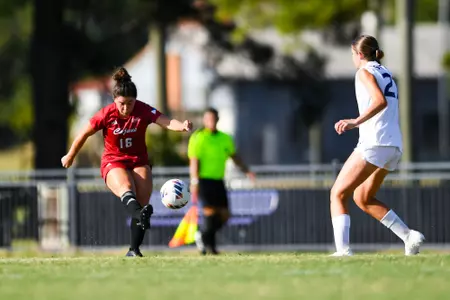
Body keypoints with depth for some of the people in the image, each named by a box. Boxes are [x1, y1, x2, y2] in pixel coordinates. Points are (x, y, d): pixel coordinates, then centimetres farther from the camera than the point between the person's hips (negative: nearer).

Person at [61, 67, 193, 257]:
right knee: (126, 189, -35)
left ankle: (134, 249, -6)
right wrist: (70, 157, 13)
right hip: (113, 163, -3)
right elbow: (85, 134, 2)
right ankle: (139, 214, -68)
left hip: (139, 161, 3)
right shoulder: (106, 115, -12)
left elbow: (166, 122, -28)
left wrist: (182, 126, -50)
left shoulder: (143, 111, -12)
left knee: (142, 203, -13)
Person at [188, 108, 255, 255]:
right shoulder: (198, 138, -6)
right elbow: (194, 161, -11)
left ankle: (203, 237, 21)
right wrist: (194, 182, -19)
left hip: (218, 181, 6)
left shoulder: (225, 139, 13)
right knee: (210, 211, -16)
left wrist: (247, 171, 8)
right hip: (204, 180, -6)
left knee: (224, 214, 2)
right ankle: (209, 244, -6)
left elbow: (235, 157, 21)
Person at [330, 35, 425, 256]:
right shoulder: (385, 73, 22)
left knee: (338, 194, -4)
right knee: (363, 199, 20)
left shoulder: (365, 71, -3)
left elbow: (380, 101, -20)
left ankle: (342, 250, -19)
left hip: (374, 143, -9)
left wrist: (356, 122, -27)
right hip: (394, 145, 9)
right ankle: (409, 236, 7)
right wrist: (357, 123, 26)